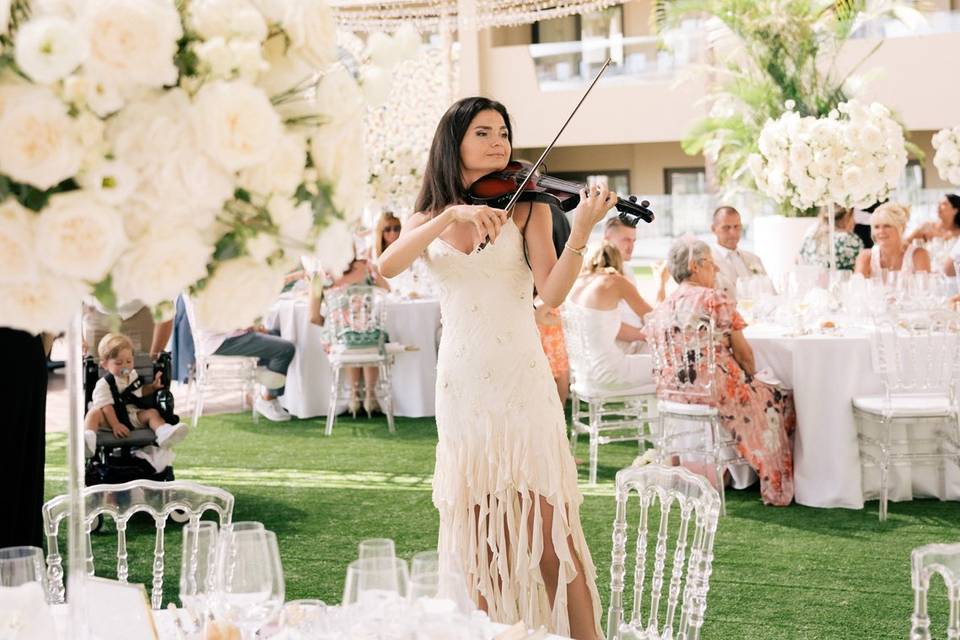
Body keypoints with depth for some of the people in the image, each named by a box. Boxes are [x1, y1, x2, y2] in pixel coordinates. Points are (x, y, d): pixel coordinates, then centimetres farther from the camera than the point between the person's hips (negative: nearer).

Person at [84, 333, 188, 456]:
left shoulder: (133, 376, 16)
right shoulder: (104, 384, -5)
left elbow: (140, 392, 35)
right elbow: (106, 406, -14)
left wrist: (153, 387, 16)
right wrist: (115, 425, -26)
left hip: (133, 416, 5)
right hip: (112, 418, -5)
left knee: (152, 413, -17)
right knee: (94, 413, -32)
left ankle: (164, 433, -49)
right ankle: (88, 436, -64)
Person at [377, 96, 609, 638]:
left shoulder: (527, 206, 4)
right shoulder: (428, 218, 11)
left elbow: (552, 294, -9)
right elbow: (388, 267, -10)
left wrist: (581, 232, -25)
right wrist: (452, 215, -21)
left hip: (521, 380, -2)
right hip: (461, 384, 3)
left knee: (547, 528, -7)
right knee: (480, 531, 4)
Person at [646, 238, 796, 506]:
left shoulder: (662, 307, 11)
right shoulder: (716, 299, -9)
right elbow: (743, 353, -7)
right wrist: (751, 376, 15)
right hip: (713, 388, -8)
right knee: (778, 399, 12)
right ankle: (776, 486, 17)